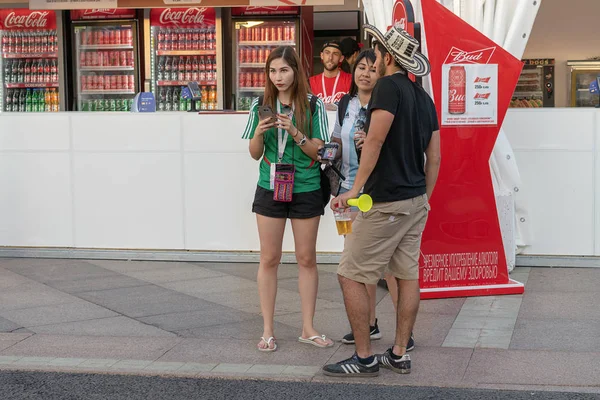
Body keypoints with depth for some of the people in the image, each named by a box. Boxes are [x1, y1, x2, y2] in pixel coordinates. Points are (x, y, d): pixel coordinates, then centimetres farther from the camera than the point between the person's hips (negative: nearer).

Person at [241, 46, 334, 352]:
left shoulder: (313, 106, -4)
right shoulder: (261, 106, 1)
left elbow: (318, 151, -5)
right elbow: (255, 154, 5)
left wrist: (295, 133, -21)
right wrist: (259, 132, -15)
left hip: (306, 190, -1)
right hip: (270, 189, 1)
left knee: (307, 258, 6)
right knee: (269, 259, 4)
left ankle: (308, 328, 15)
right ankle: (267, 330, 11)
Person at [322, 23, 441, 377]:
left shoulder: (389, 85, -12)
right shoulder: (424, 97, 13)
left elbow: (375, 140, -22)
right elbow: (434, 157, 15)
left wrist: (356, 189, -19)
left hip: (385, 202, -9)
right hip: (416, 201, 9)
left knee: (351, 275, -2)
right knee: (408, 275, 10)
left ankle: (365, 358, 2)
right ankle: (400, 355, 16)